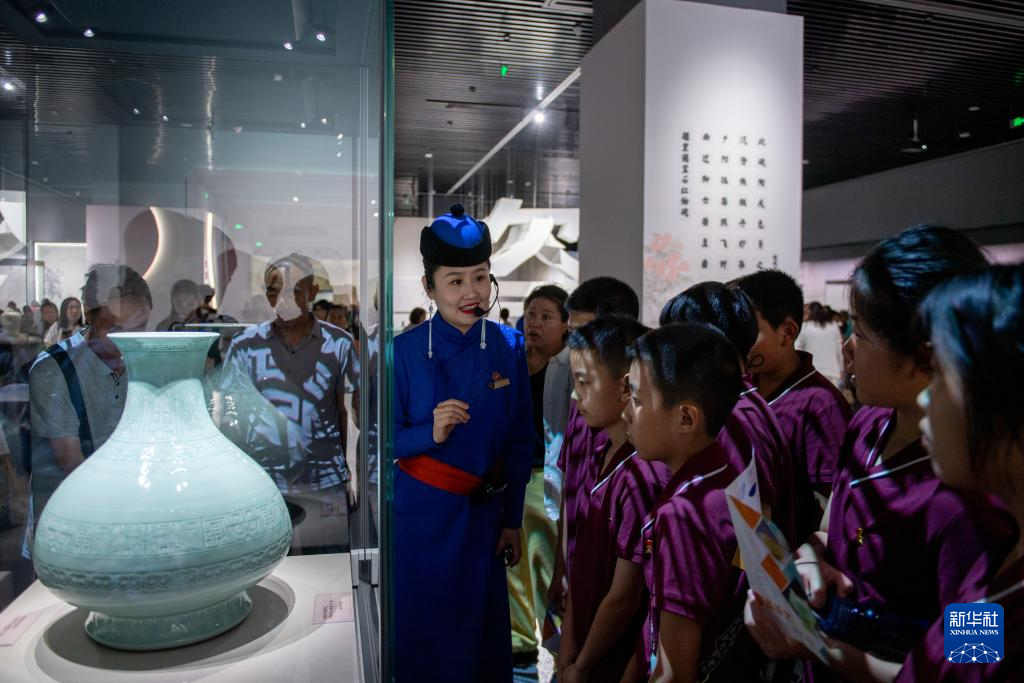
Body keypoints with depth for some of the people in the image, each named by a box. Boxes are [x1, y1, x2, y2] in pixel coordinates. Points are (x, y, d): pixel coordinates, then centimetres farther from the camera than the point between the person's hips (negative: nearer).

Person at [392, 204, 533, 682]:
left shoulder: (509, 347, -5)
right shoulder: (405, 351, -12)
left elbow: (520, 443, 3)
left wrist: (512, 521, 5)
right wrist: (430, 433, -26)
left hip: (484, 512, 3)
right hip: (422, 512, -2)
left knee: (481, 625, 17)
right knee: (423, 628, 13)